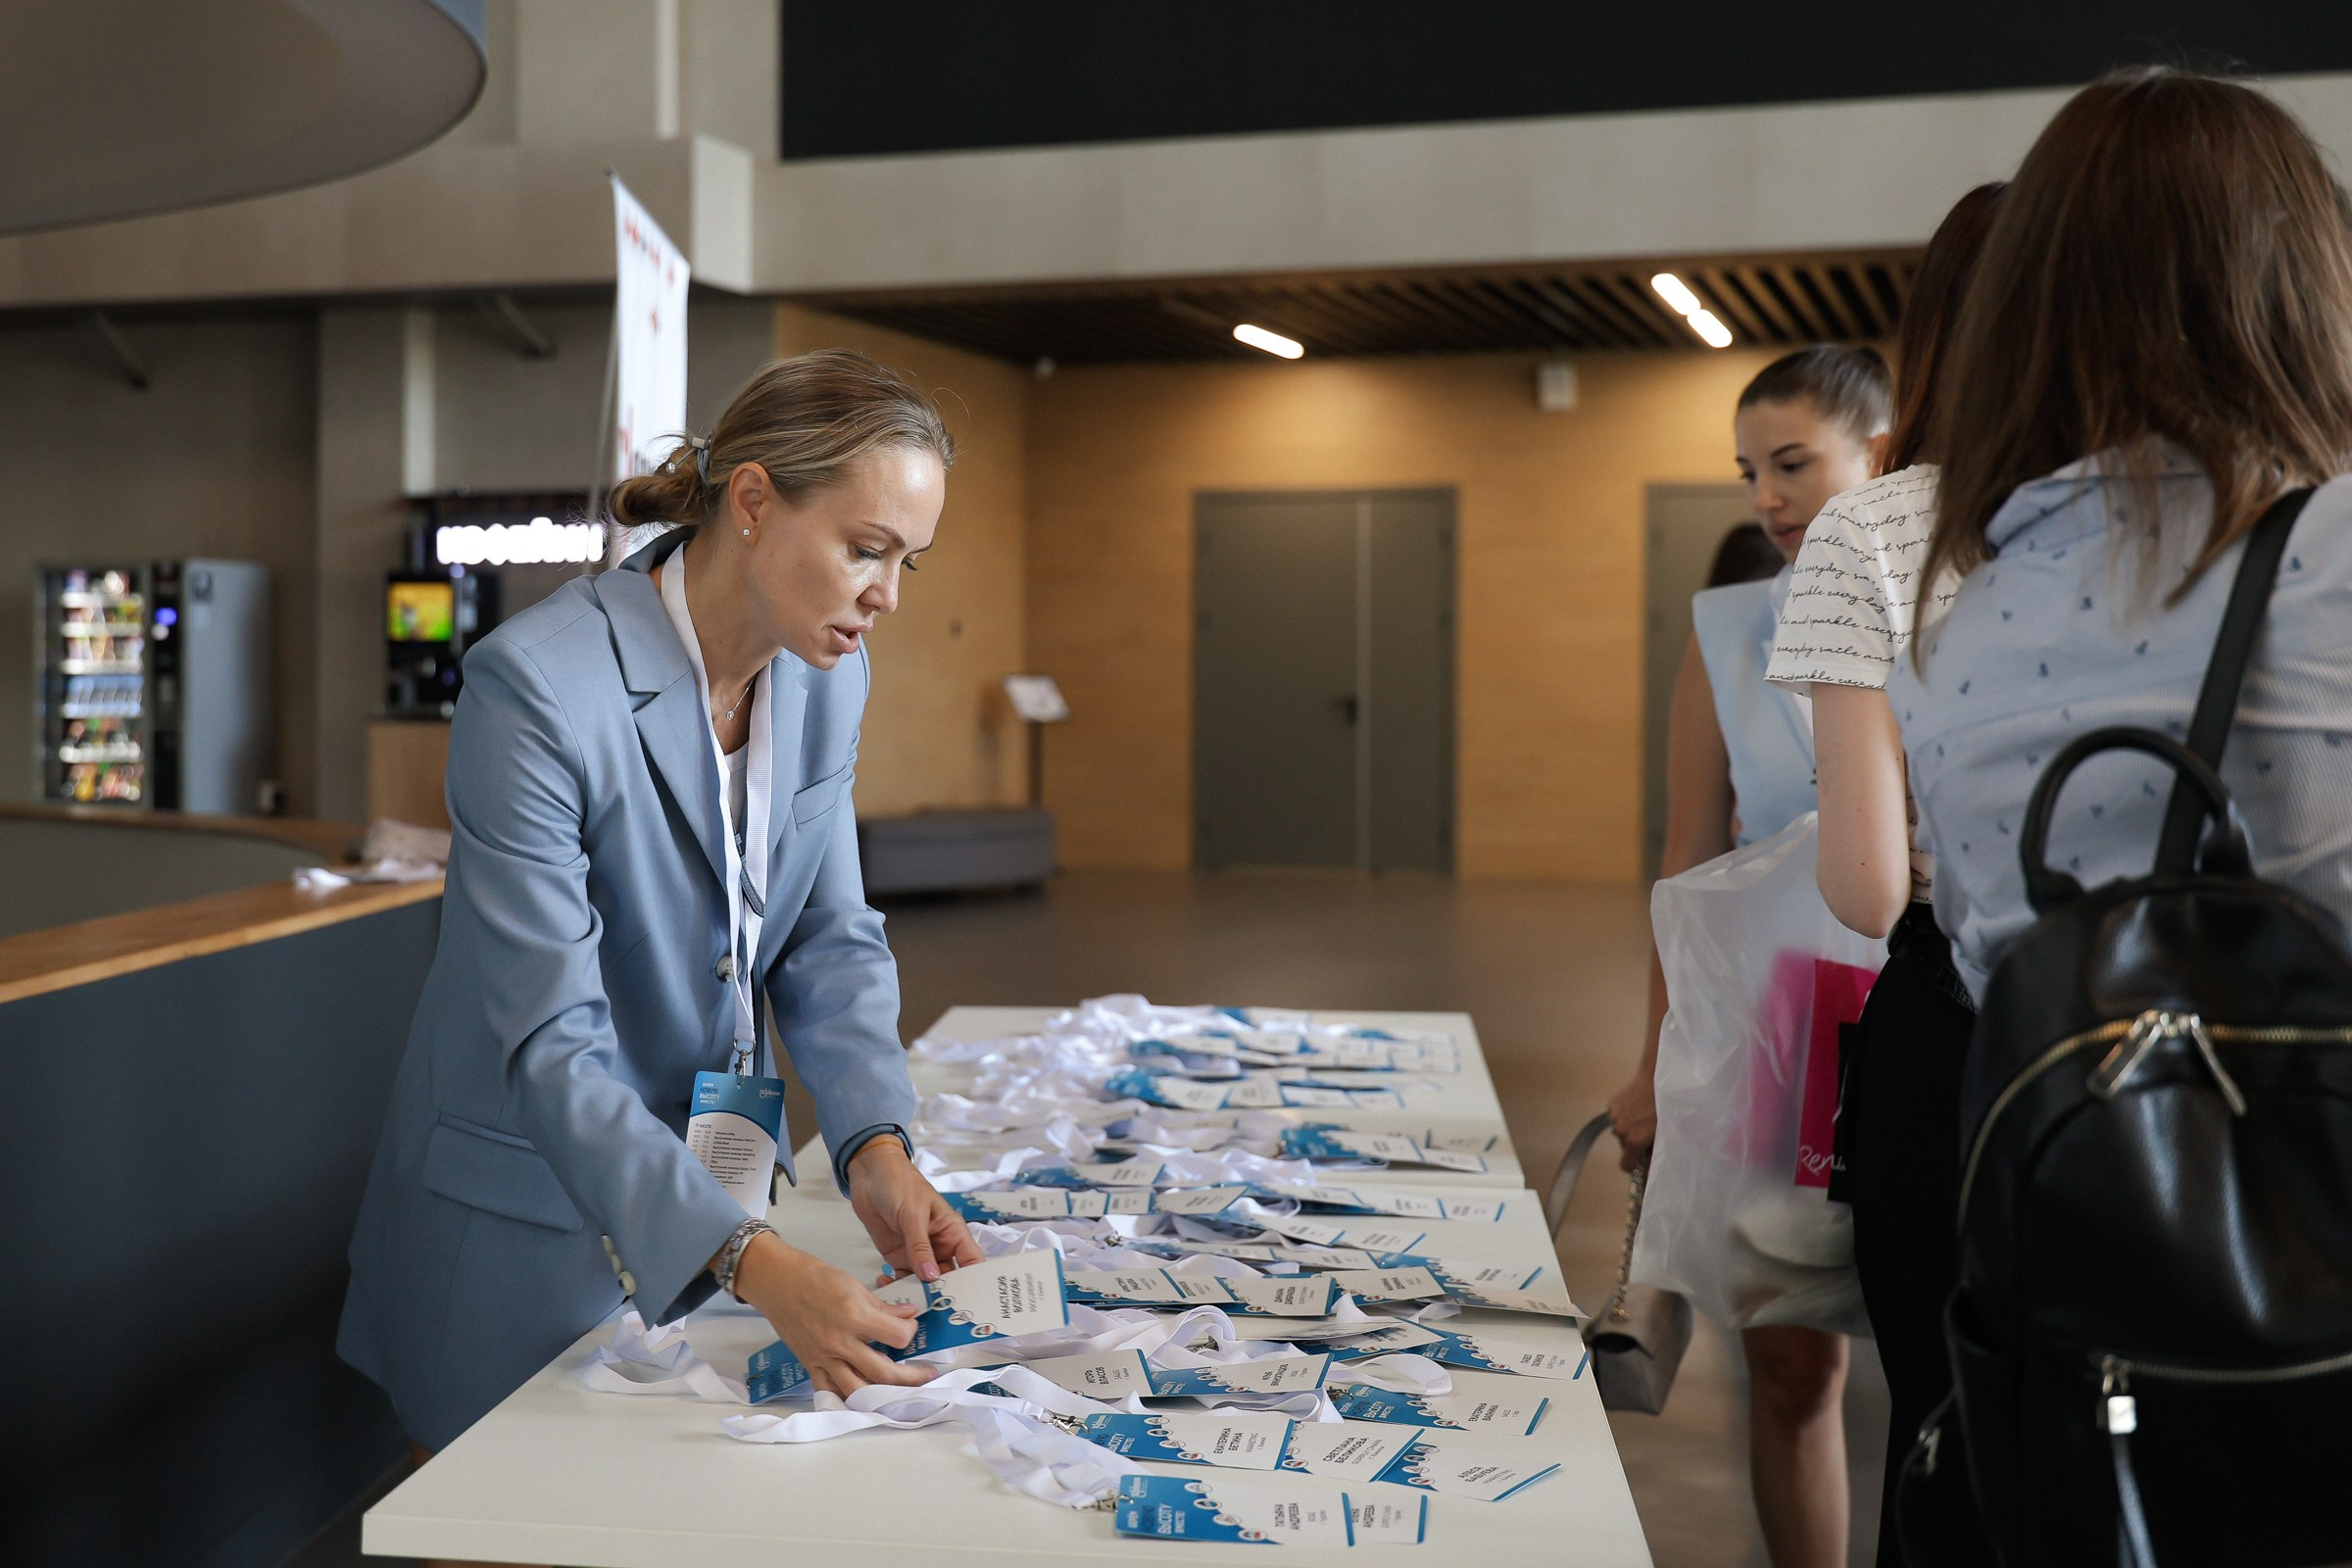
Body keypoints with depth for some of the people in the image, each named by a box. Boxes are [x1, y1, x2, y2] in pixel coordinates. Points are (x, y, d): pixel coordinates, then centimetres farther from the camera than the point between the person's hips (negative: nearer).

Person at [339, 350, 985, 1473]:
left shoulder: (828, 680, -3)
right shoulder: (534, 685, -26)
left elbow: (830, 938, 1)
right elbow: (547, 1042, -28)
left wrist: (877, 1149, -17)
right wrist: (752, 1261, -37)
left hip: (703, 1191, 6)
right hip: (531, 1229, -6)